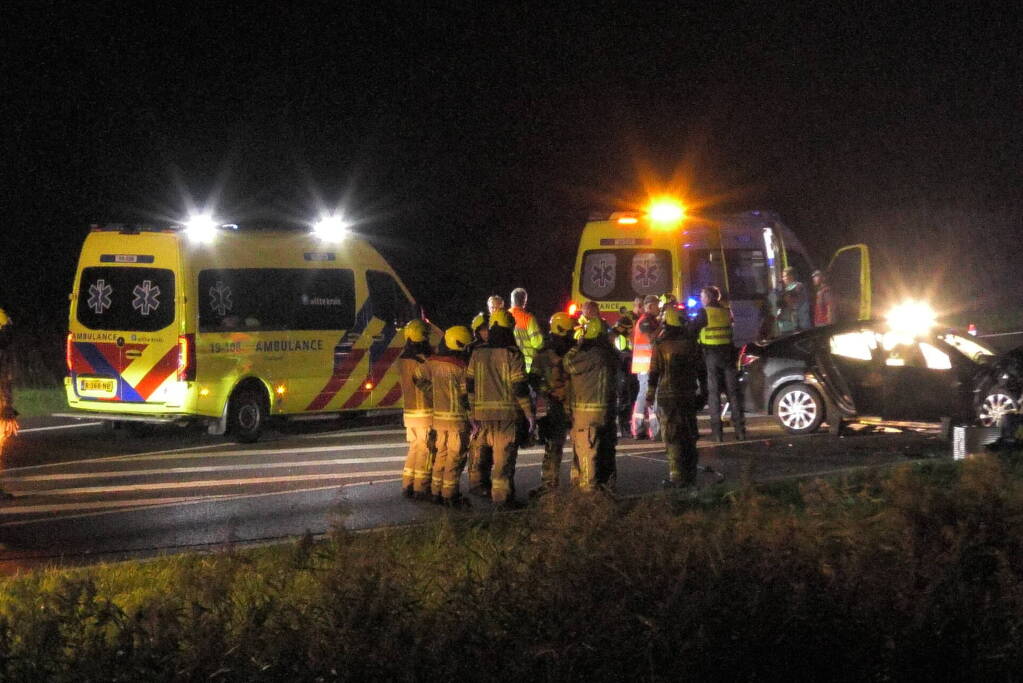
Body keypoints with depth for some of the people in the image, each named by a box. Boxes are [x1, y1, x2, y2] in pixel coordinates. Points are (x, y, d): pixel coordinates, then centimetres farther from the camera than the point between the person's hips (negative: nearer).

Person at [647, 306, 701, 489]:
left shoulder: (660, 345, -8)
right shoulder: (689, 342, 5)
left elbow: (654, 371, -7)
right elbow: (699, 368, 11)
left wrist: (650, 392, 1)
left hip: (668, 395, -5)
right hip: (688, 394, 5)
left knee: (672, 437, -4)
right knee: (689, 435, 12)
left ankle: (677, 476, -9)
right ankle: (690, 475, 17)